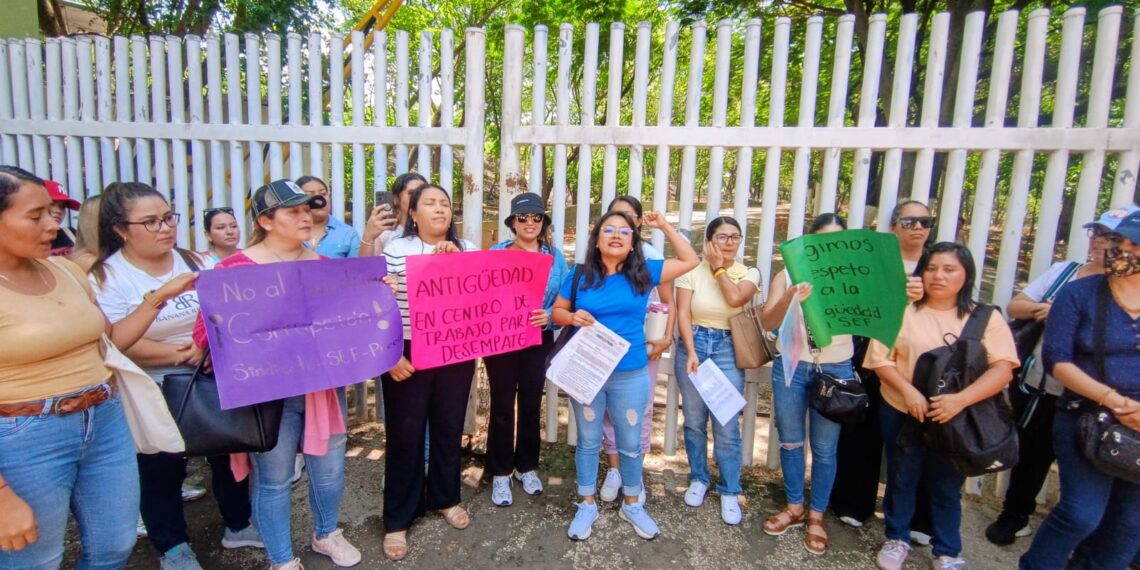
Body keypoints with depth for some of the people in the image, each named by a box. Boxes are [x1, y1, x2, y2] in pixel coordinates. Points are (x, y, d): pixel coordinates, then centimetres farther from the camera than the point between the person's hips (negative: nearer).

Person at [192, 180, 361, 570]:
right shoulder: (236, 268, -10)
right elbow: (206, 332, -12)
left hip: (325, 385, 5)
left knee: (329, 467, 17)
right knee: (274, 478, 10)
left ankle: (326, 534, 43)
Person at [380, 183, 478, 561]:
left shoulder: (467, 249, 6)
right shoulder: (395, 249, -2)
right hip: (408, 355, -2)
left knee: (449, 428, 15)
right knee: (405, 434, 6)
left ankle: (445, 498, 36)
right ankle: (398, 519, 23)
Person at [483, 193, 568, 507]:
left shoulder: (554, 255, 3)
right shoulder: (496, 253, -2)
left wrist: (550, 315, -17)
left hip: (539, 340, 2)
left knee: (531, 404, 12)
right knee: (502, 406, 5)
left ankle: (527, 466, 31)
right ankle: (500, 473, 21)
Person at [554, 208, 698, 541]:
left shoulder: (644, 273, -1)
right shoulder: (580, 275, -2)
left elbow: (690, 261, 3)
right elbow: (556, 311, 6)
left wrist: (664, 225, 0)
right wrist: (573, 317, -17)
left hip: (630, 375, 1)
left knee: (630, 443, 14)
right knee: (588, 441, 14)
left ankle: (632, 505, 36)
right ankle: (587, 505, 33)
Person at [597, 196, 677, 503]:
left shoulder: (651, 255, -3)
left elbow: (669, 302, 1)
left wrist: (667, 338, -11)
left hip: (643, 342, 0)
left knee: (640, 409, 7)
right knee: (608, 406, 6)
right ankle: (614, 470, 24)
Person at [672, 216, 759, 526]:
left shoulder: (749, 273, 2)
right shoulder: (693, 271, -2)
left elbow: (735, 297, -20)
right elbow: (683, 314, -7)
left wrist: (719, 267, -8)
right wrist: (691, 353, -16)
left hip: (729, 349, 0)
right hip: (693, 344, 0)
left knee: (727, 426, 0)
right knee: (694, 421, 10)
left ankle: (730, 491, 18)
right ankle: (698, 479, 31)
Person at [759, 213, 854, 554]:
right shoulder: (789, 275, -1)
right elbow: (768, 323, -10)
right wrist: (789, 298, -28)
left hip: (836, 370, 0)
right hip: (790, 367, 1)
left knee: (825, 448, 10)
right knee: (790, 442, 13)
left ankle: (817, 515, 29)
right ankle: (794, 507, 33)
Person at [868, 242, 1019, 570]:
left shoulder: (986, 318, -2)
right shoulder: (902, 310, -4)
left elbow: (1003, 368, -10)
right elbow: (880, 358, -5)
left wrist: (960, 400, -24)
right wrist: (908, 391, -20)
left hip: (957, 419, 1)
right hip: (902, 413, 0)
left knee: (947, 486, 15)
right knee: (901, 479, 14)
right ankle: (897, 539, 34)